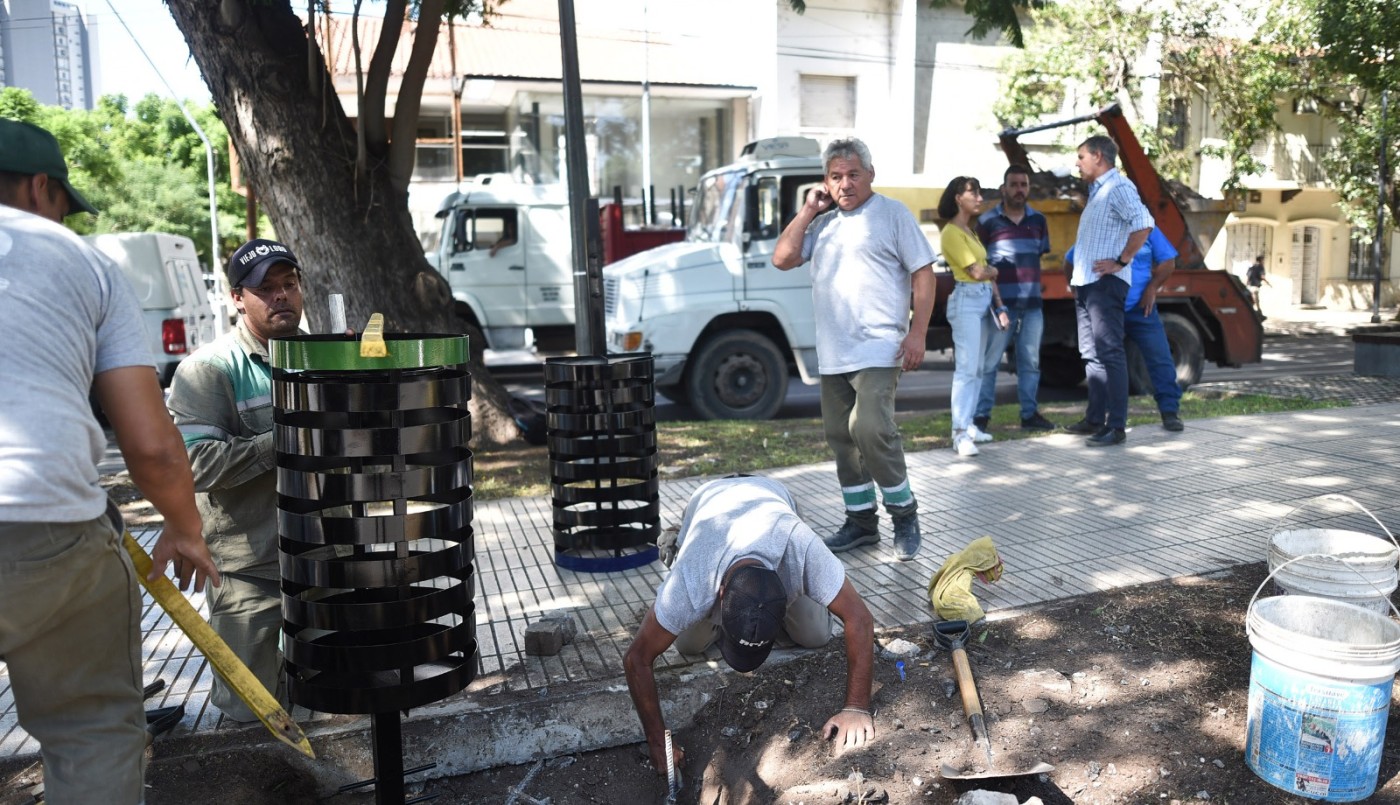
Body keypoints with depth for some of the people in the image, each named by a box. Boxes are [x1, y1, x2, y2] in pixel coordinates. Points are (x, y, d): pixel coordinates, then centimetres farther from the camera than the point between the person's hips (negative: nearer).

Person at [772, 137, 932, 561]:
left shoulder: (892, 213, 1)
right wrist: (808, 211, 4)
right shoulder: (822, 222, 17)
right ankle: (861, 520, 22)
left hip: (878, 349, -6)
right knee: (841, 438, 9)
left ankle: (904, 513, 1)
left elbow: (923, 273, -3)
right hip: (832, 354, 6)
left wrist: (917, 334, -12)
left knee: (871, 428, -19)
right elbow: (782, 259, 7)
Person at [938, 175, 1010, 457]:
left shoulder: (970, 231, 19)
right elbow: (977, 272, -14)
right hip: (966, 300, -9)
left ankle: (968, 425, 15)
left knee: (978, 368, 9)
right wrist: (995, 270, 7)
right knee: (966, 368, -13)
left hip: (984, 301, 9)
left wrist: (999, 307, 10)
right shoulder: (952, 232, -9)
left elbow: (988, 275, 17)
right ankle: (960, 434, -14)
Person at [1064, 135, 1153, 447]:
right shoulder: (1097, 191, 21)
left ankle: (1116, 426, -9)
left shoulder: (1118, 187, -9)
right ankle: (1095, 418, 18)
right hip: (1086, 284, 10)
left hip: (1105, 284, -10)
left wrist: (1121, 261, -20)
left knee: (1109, 353, -10)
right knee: (1091, 354, 11)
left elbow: (1143, 224, -24)